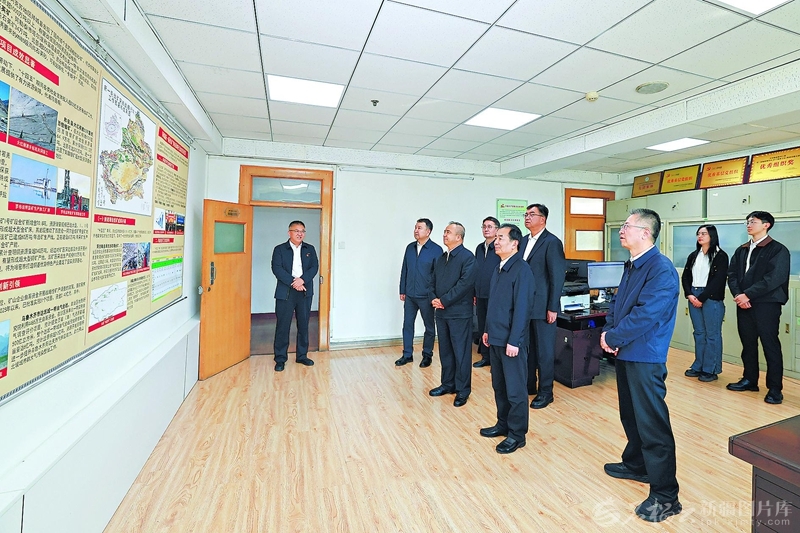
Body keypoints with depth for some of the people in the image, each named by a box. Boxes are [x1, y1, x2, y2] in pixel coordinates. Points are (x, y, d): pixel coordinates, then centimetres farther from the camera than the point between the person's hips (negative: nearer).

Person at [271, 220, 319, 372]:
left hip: (305, 292, 3)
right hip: (285, 292, -2)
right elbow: (277, 269, -10)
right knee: (283, 325, 2)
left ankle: (302, 355, 23)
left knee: (303, 325, 10)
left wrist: (302, 280, -17)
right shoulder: (279, 249, 2)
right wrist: (293, 282, -19)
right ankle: (280, 359, 13)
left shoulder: (310, 249, 10)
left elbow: (314, 267, -1)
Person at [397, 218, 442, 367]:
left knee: (429, 327, 10)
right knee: (407, 325, 11)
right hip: (410, 295, 5)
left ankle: (427, 355, 26)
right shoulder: (410, 248, 6)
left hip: (426, 296, -4)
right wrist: (402, 291, 8)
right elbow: (404, 270, 10)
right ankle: (407, 354, 24)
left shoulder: (436, 250, -9)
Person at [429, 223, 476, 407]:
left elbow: (465, 283, -18)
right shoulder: (440, 259, 15)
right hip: (441, 312, 7)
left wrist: (444, 300, -16)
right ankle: (448, 384, 30)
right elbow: (433, 282, 15)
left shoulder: (467, 257, -9)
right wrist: (433, 298, -4)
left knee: (461, 352, 3)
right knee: (445, 350, 16)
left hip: (459, 313, -7)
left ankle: (462, 389, 16)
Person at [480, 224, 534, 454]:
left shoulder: (521, 270, -15)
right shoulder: (498, 269, 11)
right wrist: (487, 330, 16)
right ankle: (503, 424, 35)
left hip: (511, 341, -8)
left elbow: (522, 308, -19)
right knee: (499, 385, 19)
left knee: (515, 389, 6)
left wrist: (514, 341, -19)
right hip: (495, 338, 8)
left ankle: (517, 434, 21)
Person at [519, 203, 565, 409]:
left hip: (542, 306, -7)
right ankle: (529, 385, 31)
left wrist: (552, 307, -16)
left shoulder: (552, 242, -11)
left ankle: (545, 392, 19)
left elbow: (558, 276, -14)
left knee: (544, 350, 5)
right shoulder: (524, 241, 12)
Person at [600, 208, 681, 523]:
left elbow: (645, 316, -25)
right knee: (630, 414, 22)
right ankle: (636, 464, 42)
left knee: (652, 423, 0)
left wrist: (612, 338, -14)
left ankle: (665, 495, 15)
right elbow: (617, 302, 13)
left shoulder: (661, 270, -19)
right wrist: (607, 331, -3)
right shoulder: (631, 266, 10)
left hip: (645, 356, -9)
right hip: (625, 353, 9)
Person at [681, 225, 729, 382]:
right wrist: (689, 295, -4)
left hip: (711, 298, -5)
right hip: (693, 297, 5)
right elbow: (685, 277, 10)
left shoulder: (720, 256, -3)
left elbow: (718, 280, -10)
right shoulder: (693, 256, 13)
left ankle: (710, 370, 9)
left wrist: (702, 298, -13)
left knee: (712, 334, 1)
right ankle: (698, 367, 17)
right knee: (699, 333, 10)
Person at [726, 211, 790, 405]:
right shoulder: (741, 250, 14)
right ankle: (750, 380, 22)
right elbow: (732, 275, 8)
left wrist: (748, 294, -18)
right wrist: (738, 295, -8)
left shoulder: (778, 250, -3)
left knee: (770, 345, 0)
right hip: (744, 304, 5)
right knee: (748, 344, 11)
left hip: (767, 304, -5)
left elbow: (775, 278, -14)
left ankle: (775, 388, 8)